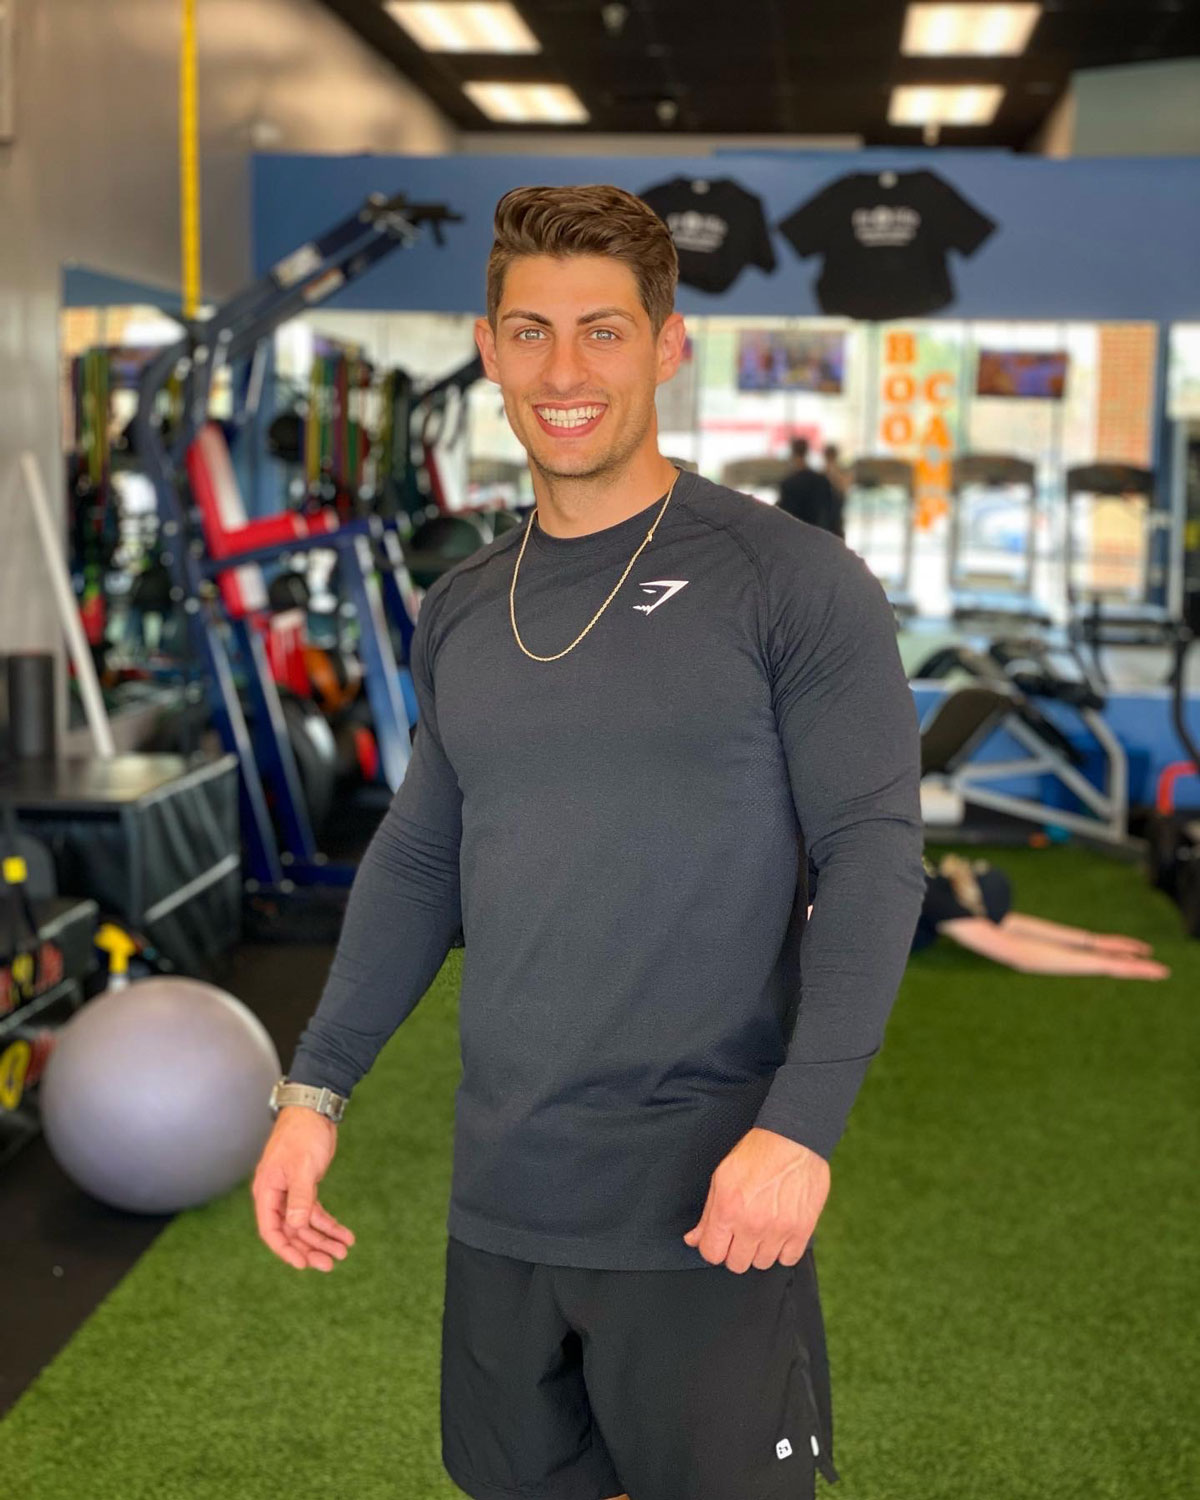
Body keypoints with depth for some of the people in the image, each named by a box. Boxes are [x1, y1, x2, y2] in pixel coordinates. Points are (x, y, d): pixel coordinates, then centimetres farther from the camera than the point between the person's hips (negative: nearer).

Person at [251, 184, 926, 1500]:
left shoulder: (790, 583, -8)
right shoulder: (459, 612, 8)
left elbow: (873, 851, -11)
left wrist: (802, 1125, -20)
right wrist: (316, 1087, 8)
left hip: (704, 1207, -5)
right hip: (500, 1198, 5)